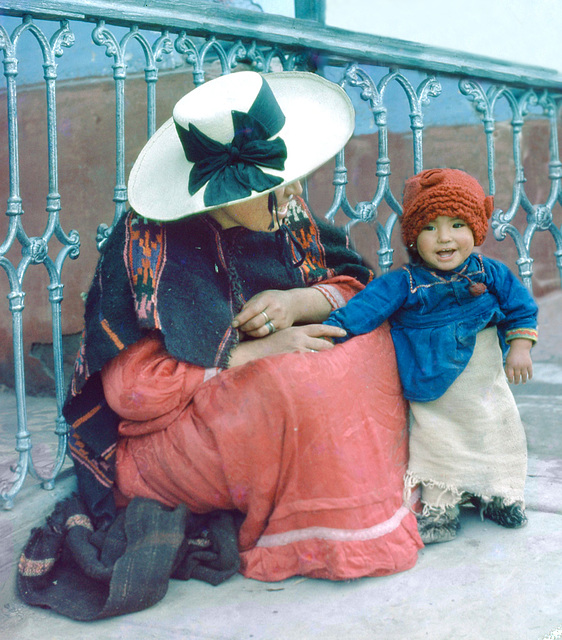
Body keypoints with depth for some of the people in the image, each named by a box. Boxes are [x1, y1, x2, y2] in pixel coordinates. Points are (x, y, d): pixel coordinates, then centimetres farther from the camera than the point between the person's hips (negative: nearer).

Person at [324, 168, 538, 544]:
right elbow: (366, 307, -18)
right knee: (436, 444, 4)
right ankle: (440, 508, 22)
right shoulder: (404, 284, -15)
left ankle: (500, 496, 39)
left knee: (498, 438, 16)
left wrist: (520, 347, -7)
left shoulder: (492, 275, -7)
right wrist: (329, 331, -27)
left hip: (486, 387, 3)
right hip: (433, 394, -3)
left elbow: (521, 307, 2)